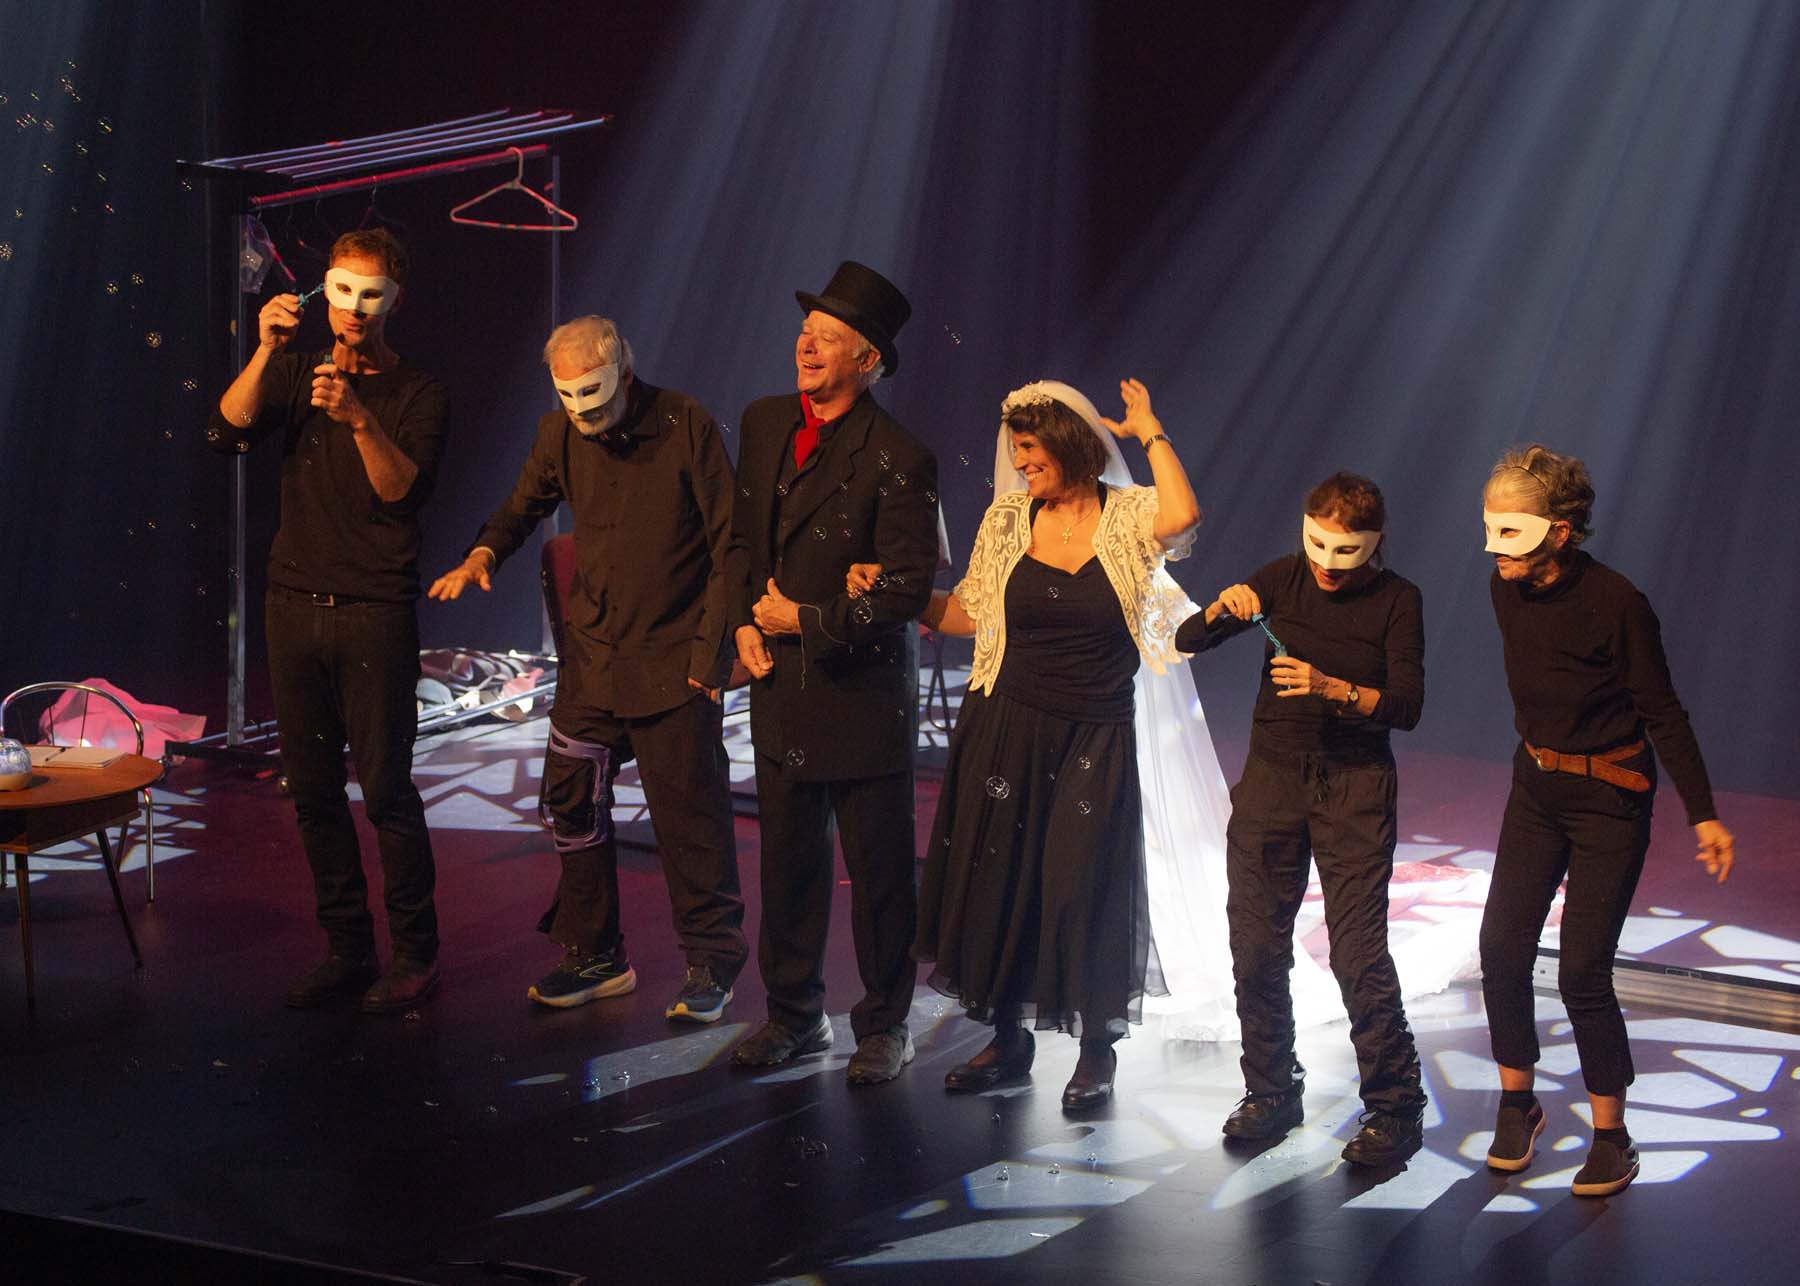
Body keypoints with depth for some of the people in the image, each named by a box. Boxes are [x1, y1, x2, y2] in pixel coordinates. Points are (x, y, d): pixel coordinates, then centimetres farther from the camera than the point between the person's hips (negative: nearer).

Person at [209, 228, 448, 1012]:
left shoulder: (416, 395, 2)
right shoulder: (296, 374, 12)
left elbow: (405, 490, -11)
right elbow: (229, 430, -4)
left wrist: (359, 419, -26)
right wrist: (266, 351, -17)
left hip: (375, 611, -4)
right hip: (295, 603, 4)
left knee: (386, 787, -6)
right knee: (312, 791, 7)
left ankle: (415, 954, 4)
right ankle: (346, 949, 16)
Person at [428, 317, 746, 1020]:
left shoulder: (684, 424, -11)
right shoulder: (559, 433, 2)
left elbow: (727, 545, -8)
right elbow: (524, 507, 19)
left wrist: (709, 653, -12)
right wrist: (484, 552, -4)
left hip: (674, 661, -5)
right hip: (591, 654, 5)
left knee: (690, 818, -1)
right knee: (571, 805, 8)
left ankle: (712, 964, 15)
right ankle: (595, 956, 24)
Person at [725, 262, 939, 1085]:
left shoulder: (898, 460, -15)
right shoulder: (764, 424, 6)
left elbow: (907, 591, -16)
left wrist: (805, 622, -13)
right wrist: (744, 621, 2)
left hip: (864, 693, -6)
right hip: (781, 685, 6)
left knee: (878, 870, 6)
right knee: (788, 859, 15)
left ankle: (884, 1026, 22)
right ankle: (795, 1014, 30)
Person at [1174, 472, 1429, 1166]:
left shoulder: (1396, 599, -2)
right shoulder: (1281, 579, 5)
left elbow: (1406, 705, -11)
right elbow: (1187, 640, 4)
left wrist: (1332, 688, -27)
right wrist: (1224, 608, -17)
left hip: (1355, 782, -3)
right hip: (1272, 773, 3)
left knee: (1358, 950, -10)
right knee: (1256, 945, 4)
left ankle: (1395, 1107, 2)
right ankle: (1271, 1091, 20)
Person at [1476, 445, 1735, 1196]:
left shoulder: (1615, 604, -21)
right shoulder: (1506, 591, -4)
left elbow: (1662, 713, -14)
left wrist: (1703, 816, -15)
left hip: (1610, 800, -5)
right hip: (1536, 788, 6)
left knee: (1582, 971, -6)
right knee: (1502, 949, 0)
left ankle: (1611, 1136, 10)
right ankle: (1516, 1103, 20)